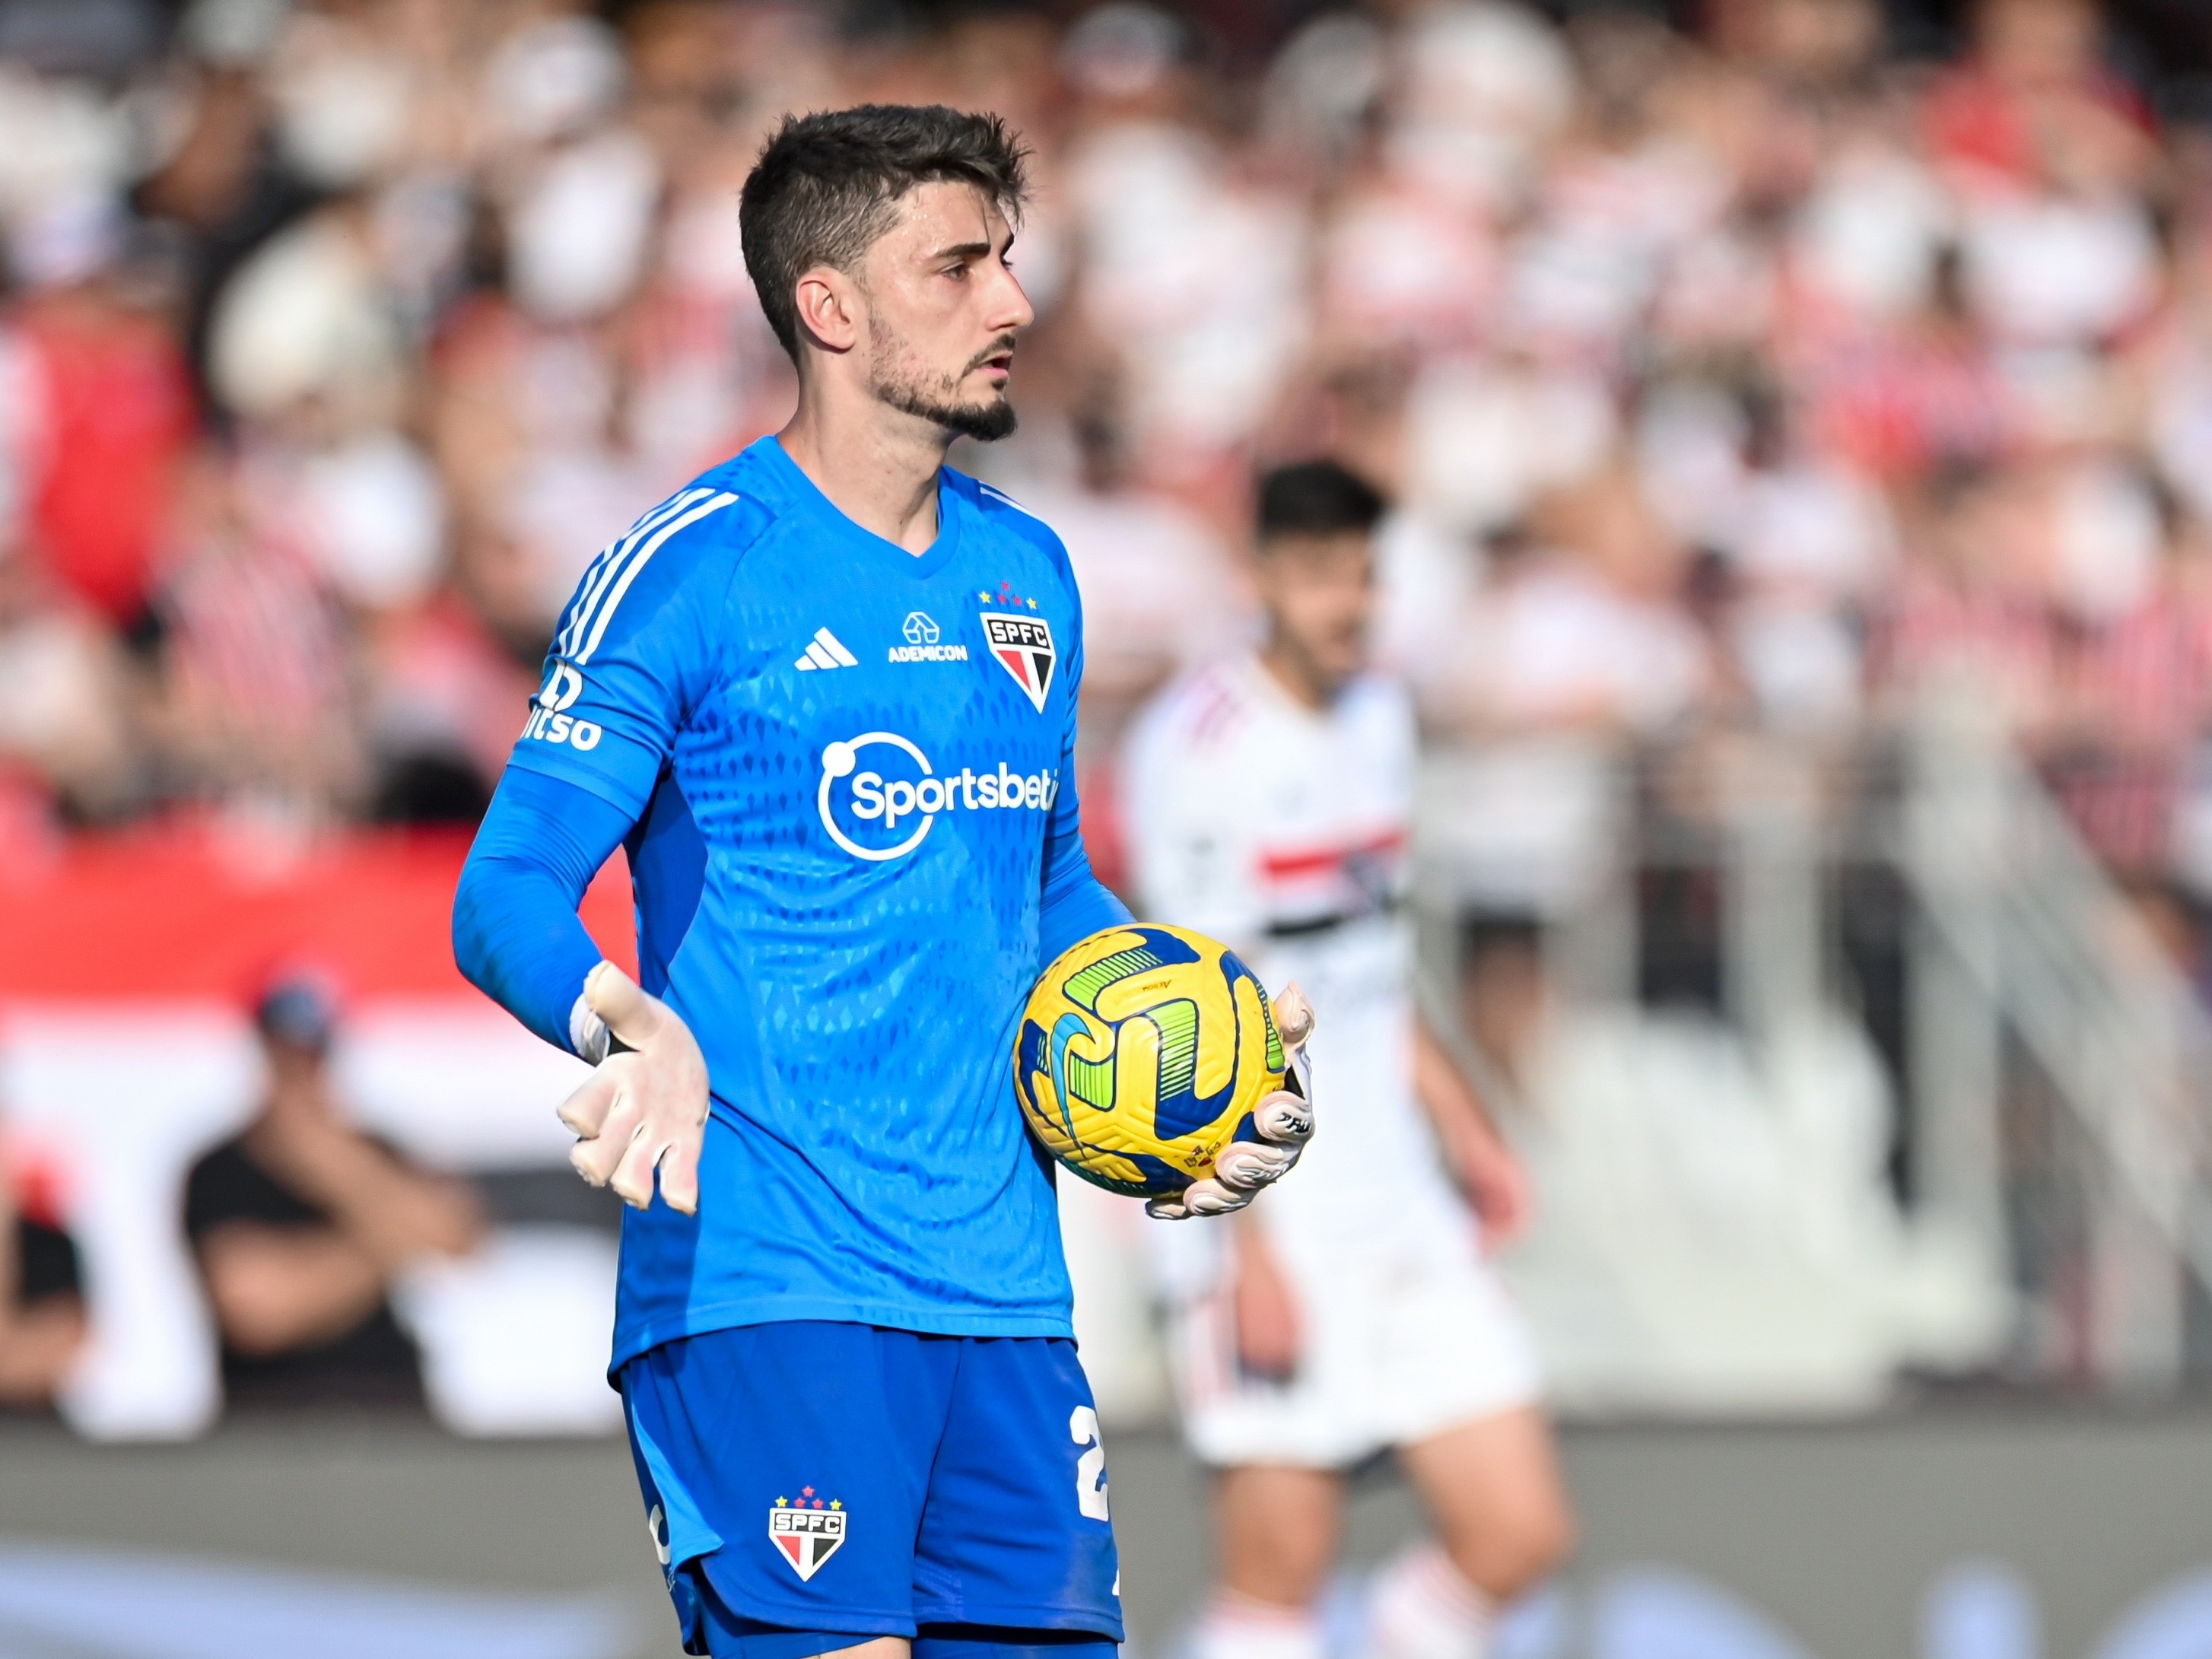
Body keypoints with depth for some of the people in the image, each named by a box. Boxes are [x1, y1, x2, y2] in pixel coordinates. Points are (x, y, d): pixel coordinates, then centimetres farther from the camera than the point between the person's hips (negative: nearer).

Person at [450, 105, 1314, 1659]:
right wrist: (634, 1024, -31)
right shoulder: (689, 571, -6)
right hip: (758, 1285, -7)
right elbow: (507, 896, -10)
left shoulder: (1029, 574, 16)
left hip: (1004, 1284, 7)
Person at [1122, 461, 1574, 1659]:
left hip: (1397, 1203, 7)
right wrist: (1250, 1252, -17)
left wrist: (1464, 1131, 26)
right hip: (1265, 1212, -7)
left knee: (1519, 1531, 0)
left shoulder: (1377, 717, 12)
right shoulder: (1196, 748, -12)